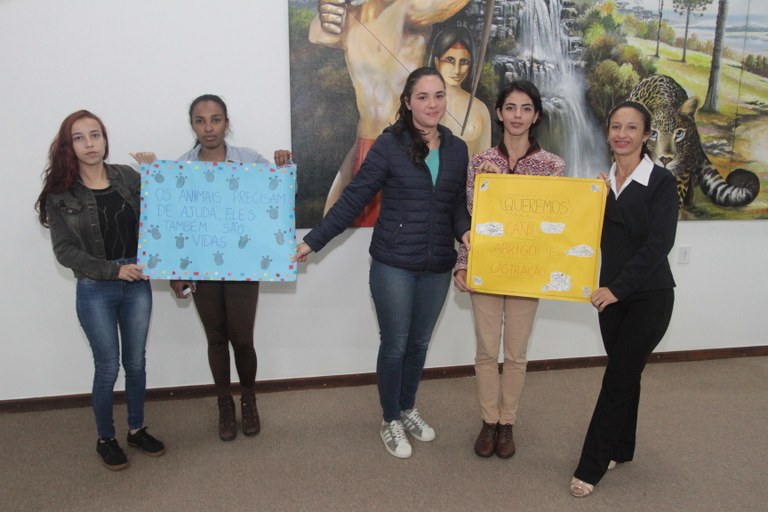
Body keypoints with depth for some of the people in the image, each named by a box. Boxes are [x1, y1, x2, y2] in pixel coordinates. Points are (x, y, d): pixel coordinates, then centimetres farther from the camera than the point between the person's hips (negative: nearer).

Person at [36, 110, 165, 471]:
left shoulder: (128, 177, 0)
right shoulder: (60, 194, -5)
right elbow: (65, 251, -9)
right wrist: (114, 270, -16)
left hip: (137, 284, 2)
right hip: (95, 291, -2)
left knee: (135, 362, 15)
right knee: (108, 368, 8)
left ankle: (136, 429, 34)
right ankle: (105, 439, 30)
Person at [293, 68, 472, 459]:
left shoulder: (457, 149, 4)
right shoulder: (390, 144, -9)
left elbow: (458, 205, 9)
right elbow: (354, 199, -8)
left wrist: (465, 231, -12)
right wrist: (312, 241, -10)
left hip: (437, 267, 4)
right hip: (393, 265, -4)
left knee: (419, 343, 18)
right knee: (395, 345, 8)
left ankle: (408, 409, 41)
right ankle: (390, 421, 30)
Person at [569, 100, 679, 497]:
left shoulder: (661, 182, -9)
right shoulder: (602, 181, 7)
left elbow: (659, 244, -17)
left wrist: (618, 287, -22)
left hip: (649, 296, -5)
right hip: (611, 293, 5)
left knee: (618, 378, -2)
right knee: (625, 374, 15)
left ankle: (590, 468, 6)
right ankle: (621, 449, 32)